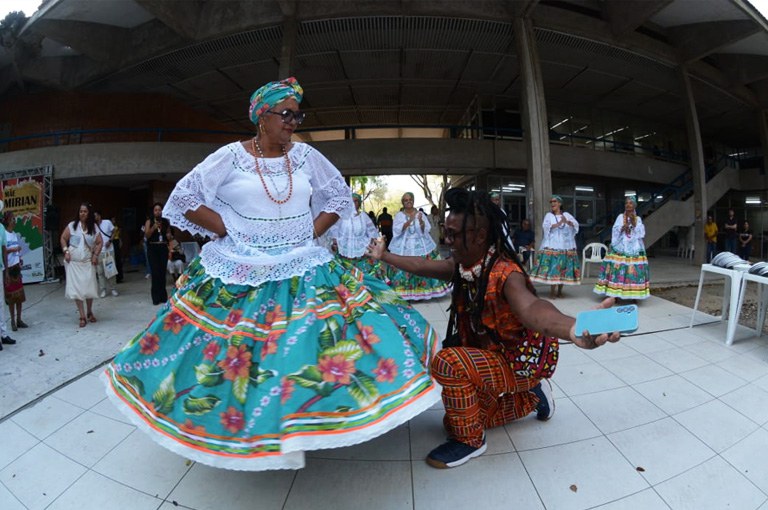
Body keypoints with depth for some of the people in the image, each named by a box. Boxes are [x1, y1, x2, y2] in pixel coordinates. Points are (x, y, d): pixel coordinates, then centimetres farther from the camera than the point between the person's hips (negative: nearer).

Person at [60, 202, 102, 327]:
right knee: (76, 288, -2)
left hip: (88, 262, 1)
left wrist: (95, 255, -5)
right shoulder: (72, 225, -1)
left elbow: (99, 242, 4)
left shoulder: (94, 227, 2)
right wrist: (66, 251, -6)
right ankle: (82, 316, 4)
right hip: (73, 262, -1)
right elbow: (63, 238, 4)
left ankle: (89, 312, 24)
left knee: (89, 287, 4)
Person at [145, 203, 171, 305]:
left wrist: (169, 236, -3)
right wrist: (153, 227, -22)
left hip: (163, 248, 2)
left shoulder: (166, 222, 8)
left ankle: (163, 296, 13)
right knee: (155, 272, -6)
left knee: (163, 272, 3)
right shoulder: (149, 222, 1)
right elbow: (146, 235, -8)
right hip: (152, 249, -2)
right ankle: (156, 297, 1)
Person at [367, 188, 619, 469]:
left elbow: (530, 307, -55)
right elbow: (422, 266, 6)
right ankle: (531, 396, 29)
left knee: (448, 362, -32)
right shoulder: (462, 267, -9)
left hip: (522, 361, -8)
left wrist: (572, 329, -77)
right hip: (492, 356, 8)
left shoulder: (505, 274, -33)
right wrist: (384, 256, 18)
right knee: (461, 417, 20)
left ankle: (469, 440, -6)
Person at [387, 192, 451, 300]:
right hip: (404, 247, -1)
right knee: (403, 270, -6)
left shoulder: (420, 214, 6)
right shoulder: (399, 215, 3)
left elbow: (426, 230, -1)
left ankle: (419, 293, 8)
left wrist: (421, 221, -20)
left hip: (420, 246, 1)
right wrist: (409, 221, -22)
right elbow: (397, 230, -11)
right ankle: (403, 293, 2)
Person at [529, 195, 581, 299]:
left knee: (563, 269, 2)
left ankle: (559, 291, 12)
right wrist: (559, 223, -22)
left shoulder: (567, 215, 11)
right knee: (552, 267, -8)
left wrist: (567, 222, -25)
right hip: (552, 246, -2)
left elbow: (576, 224, -4)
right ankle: (552, 291, 0)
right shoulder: (548, 215, 7)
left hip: (565, 246, 2)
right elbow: (545, 226, -10)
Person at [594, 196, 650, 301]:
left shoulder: (638, 219, 11)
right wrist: (623, 227, -19)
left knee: (634, 270, -4)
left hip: (634, 248, 1)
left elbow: (641, 233, -2)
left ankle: (633, 295, 5)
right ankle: (615, 295, 0)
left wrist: (634, 223, -12)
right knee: (617, 269, -6)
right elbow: (615, 231, -1)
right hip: (620, 248, -1)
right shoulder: (620, 217, 8)